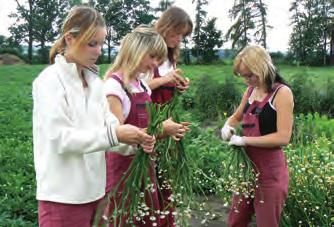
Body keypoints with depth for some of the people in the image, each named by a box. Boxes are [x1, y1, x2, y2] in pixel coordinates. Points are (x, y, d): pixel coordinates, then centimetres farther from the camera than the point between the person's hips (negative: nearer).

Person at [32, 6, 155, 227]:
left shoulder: (95, 81, 8)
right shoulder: (50, 80, -11)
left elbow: (108, 126, 3)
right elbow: (60, 138, -20)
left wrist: (135, 141, -17)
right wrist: (114, 135, -27)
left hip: (94, 190, 6)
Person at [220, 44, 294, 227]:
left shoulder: (282, 92, -14)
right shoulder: (250, 91, 7)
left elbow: (283, 137, -21)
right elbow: (236, 116, 25)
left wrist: (244, 140, -18)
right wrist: (228, 126, 1)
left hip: (270, 171, -7)